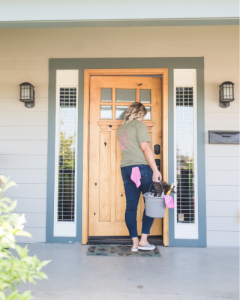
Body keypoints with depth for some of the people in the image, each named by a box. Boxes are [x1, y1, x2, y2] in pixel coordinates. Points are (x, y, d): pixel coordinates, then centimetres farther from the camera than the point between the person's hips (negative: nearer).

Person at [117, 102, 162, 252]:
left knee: (131, 206, 6)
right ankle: (143, 240, 7)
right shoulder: (139, 124, -4)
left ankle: (135, 242, 11)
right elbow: (145, 148, -13)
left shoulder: (120, 128, 18)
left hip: (126, 169, 7)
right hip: (142, 168, -7)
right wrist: (155, 170, -15)